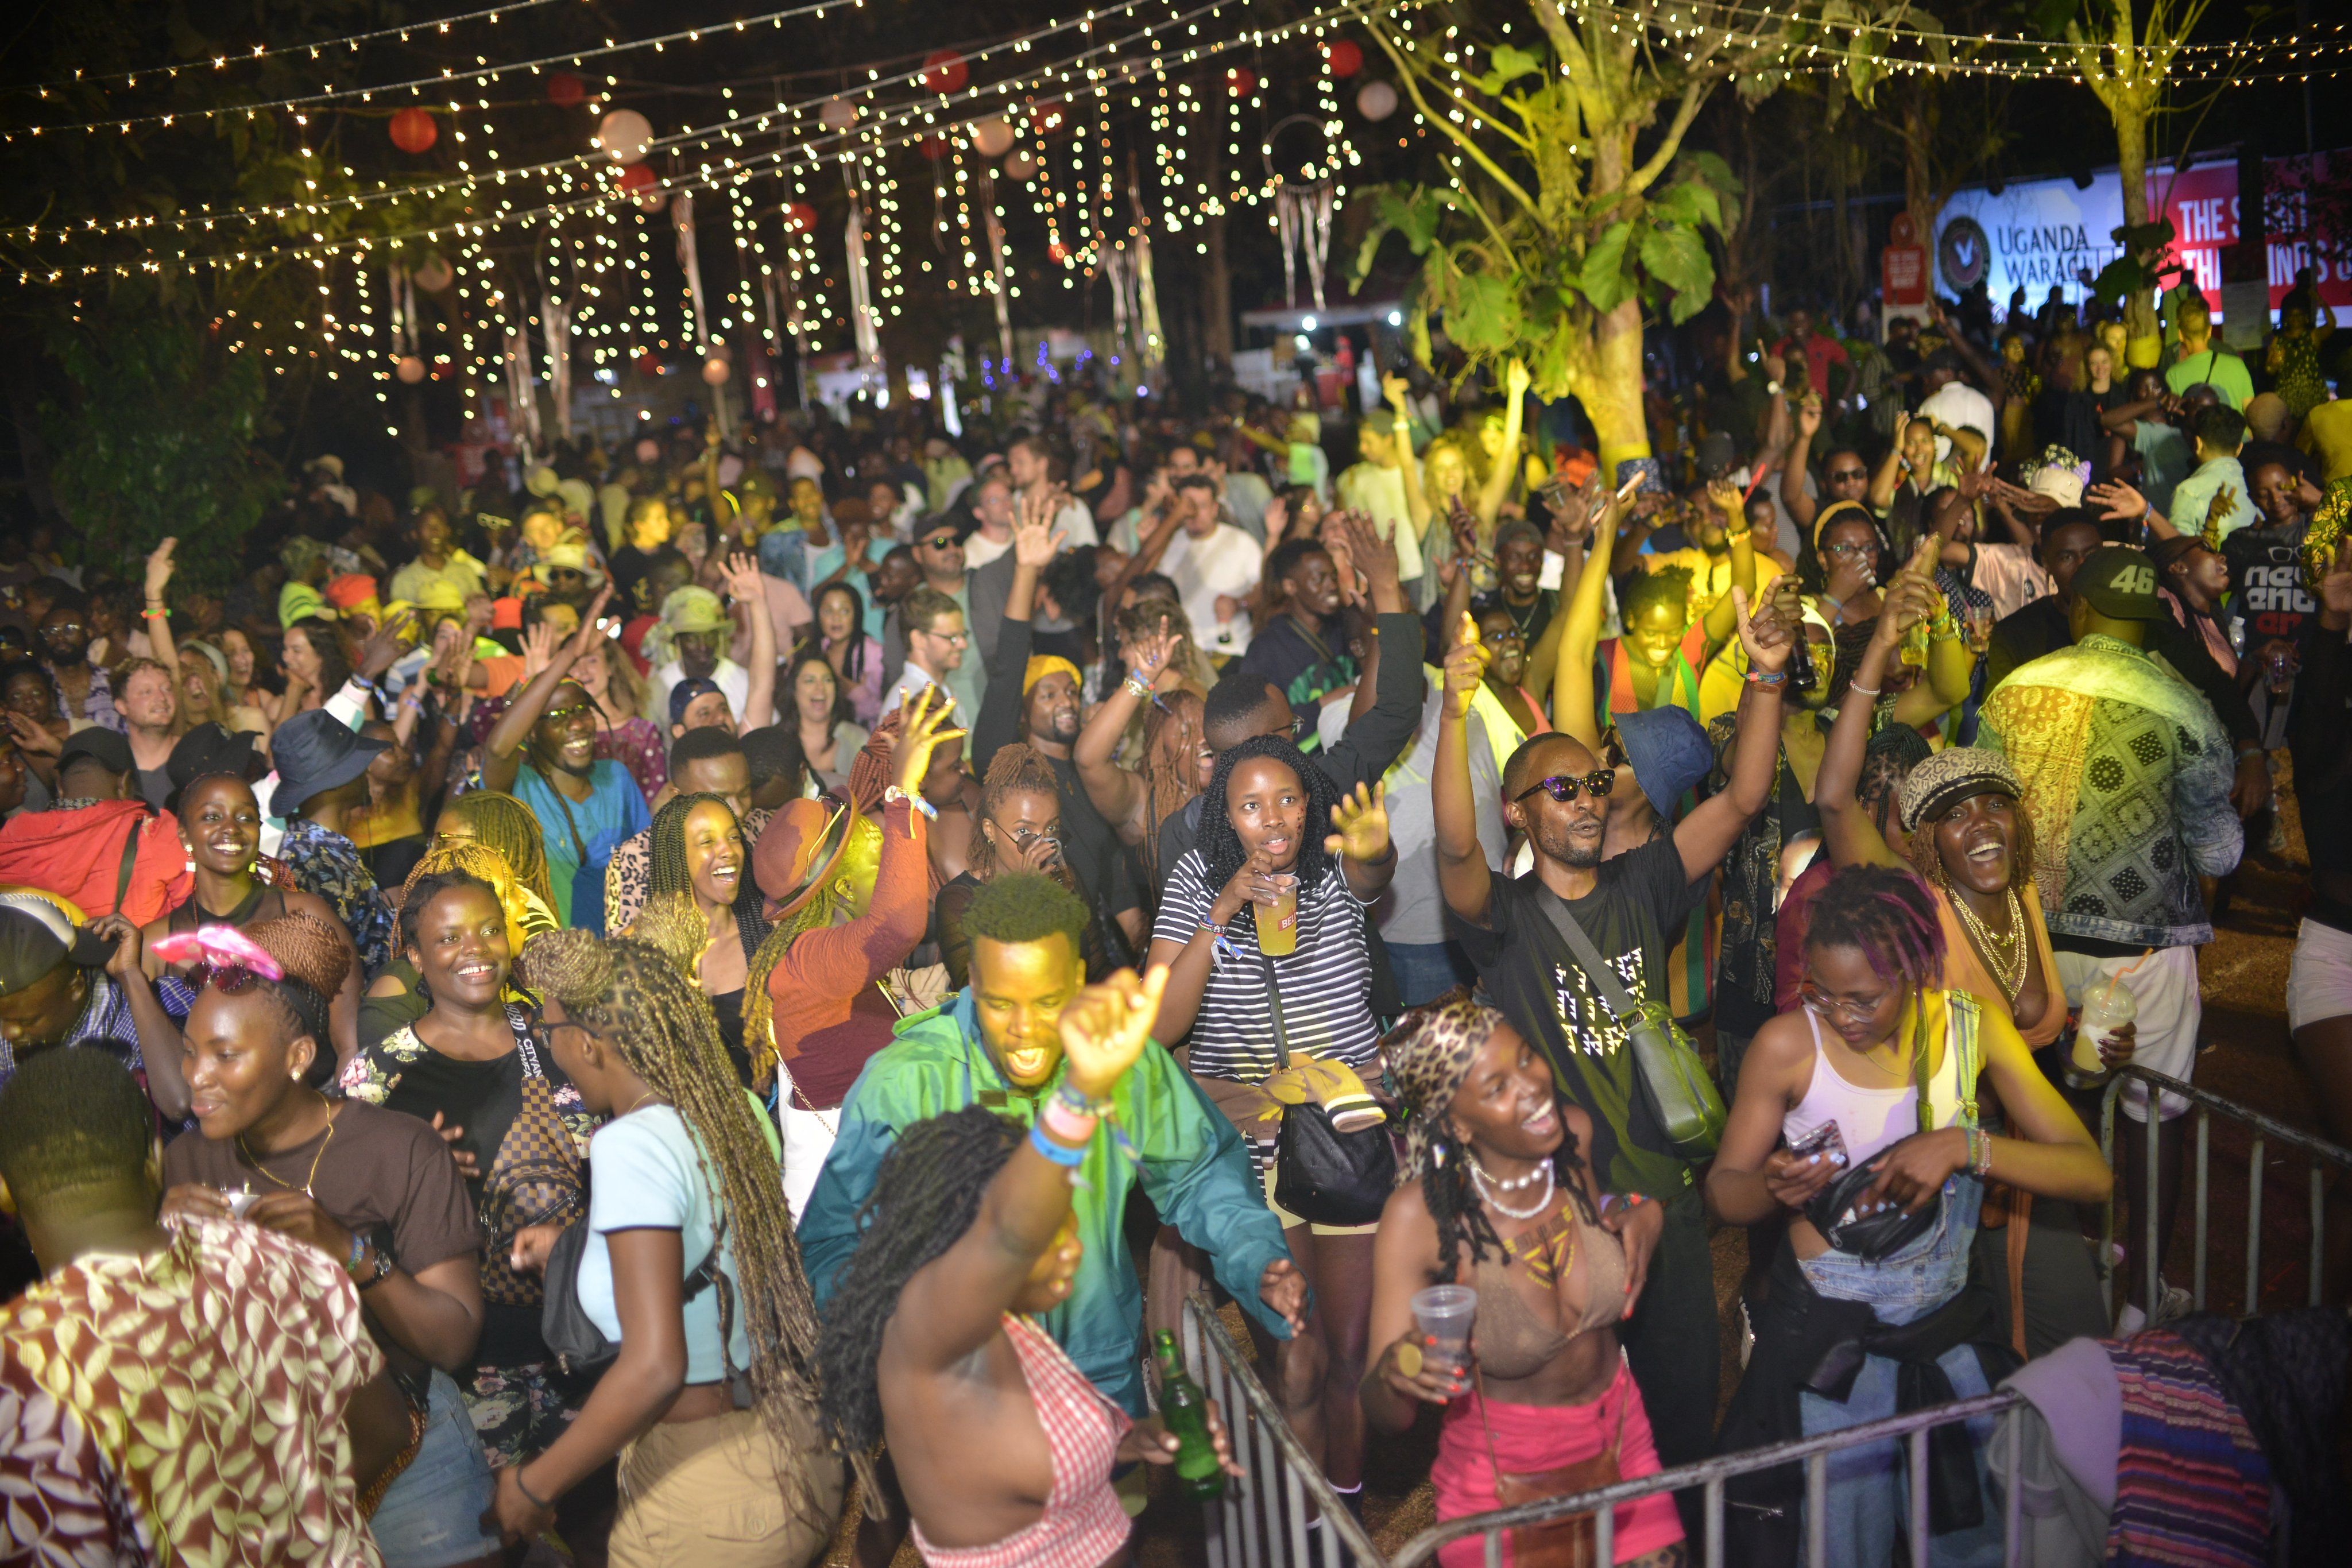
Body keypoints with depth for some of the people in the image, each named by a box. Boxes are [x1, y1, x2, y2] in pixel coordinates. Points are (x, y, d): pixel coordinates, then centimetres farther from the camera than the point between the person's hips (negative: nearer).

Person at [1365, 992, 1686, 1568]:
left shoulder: (1575, 1134, -14)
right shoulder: (1419, 1216, -27)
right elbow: (1387, 1420, -21)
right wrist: (1393, 1373, -43)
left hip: (1620, 1438, 4)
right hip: (1503, 1471, -4)